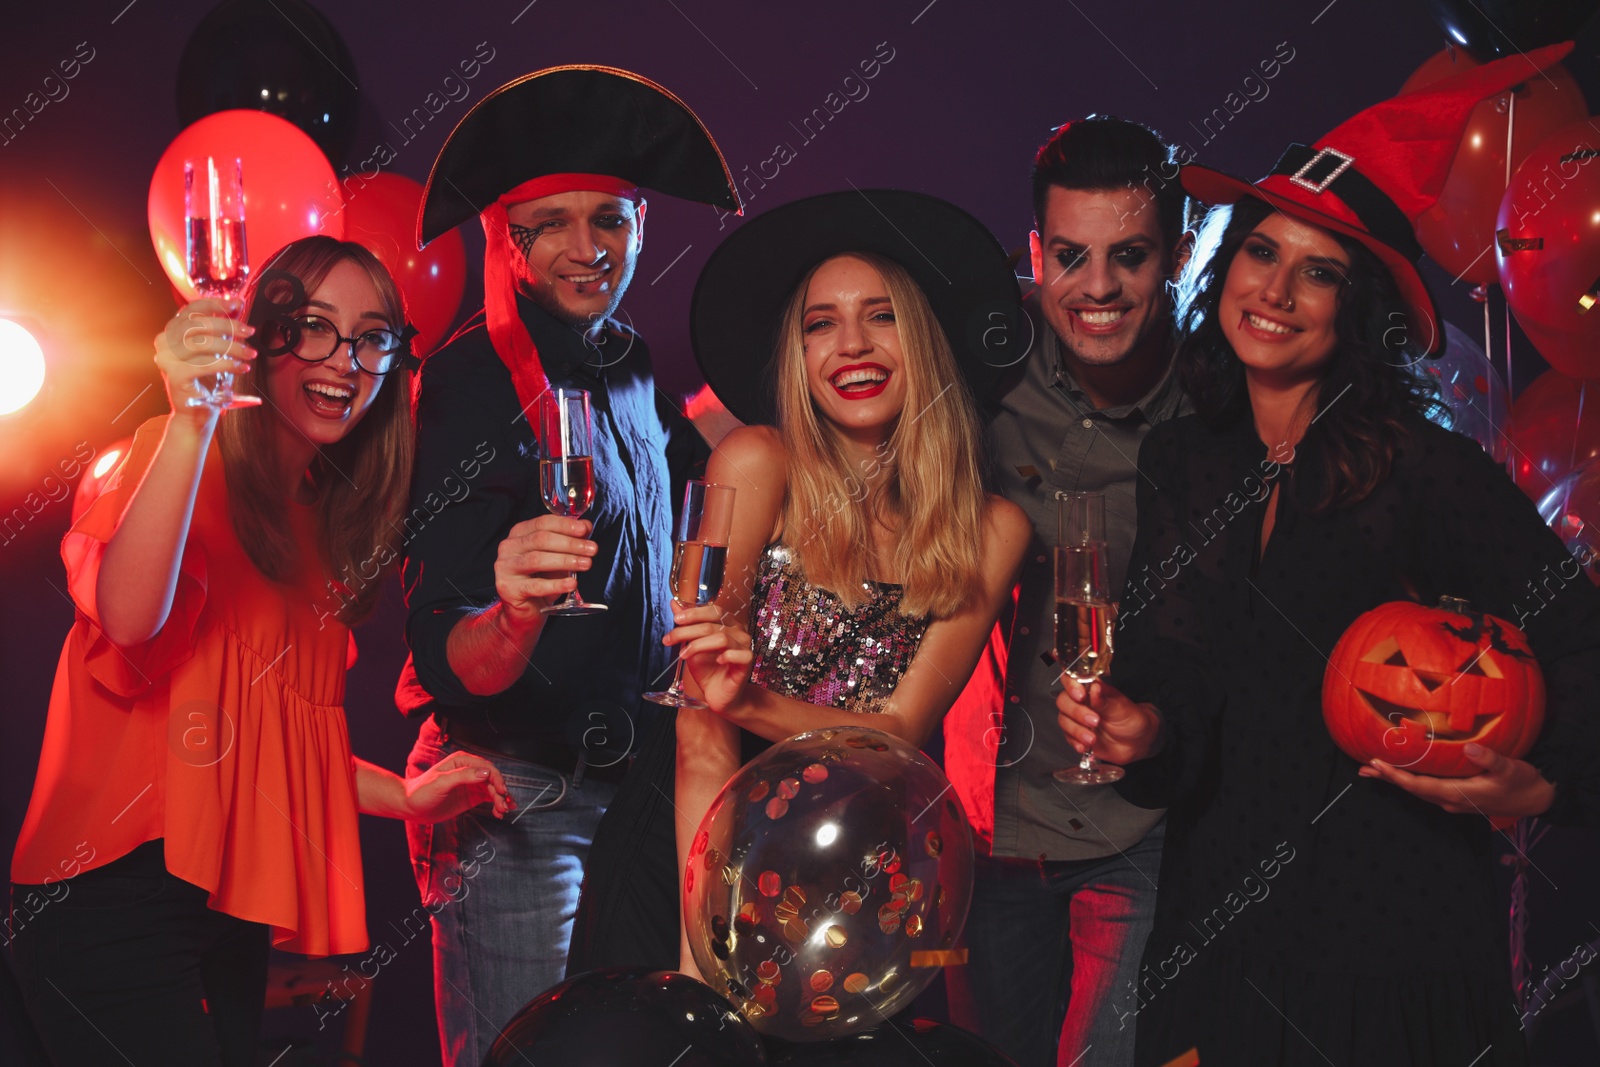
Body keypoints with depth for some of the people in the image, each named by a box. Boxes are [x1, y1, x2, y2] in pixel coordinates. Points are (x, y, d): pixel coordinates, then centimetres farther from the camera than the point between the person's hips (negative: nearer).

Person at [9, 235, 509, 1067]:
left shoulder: (322, 521, 18)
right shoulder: (182, 459, -4)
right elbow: (128, 618, -25)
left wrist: (403, 797, 11)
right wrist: (192, 418, -31)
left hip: (236, 907, 8)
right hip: (122, 885, -8)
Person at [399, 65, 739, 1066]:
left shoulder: (628, 364, 6)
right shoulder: (475, 382, -16)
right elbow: (448, 664, -24)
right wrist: (514, 617, -43)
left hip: (630, 774, 8)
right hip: (516, 792, -7)